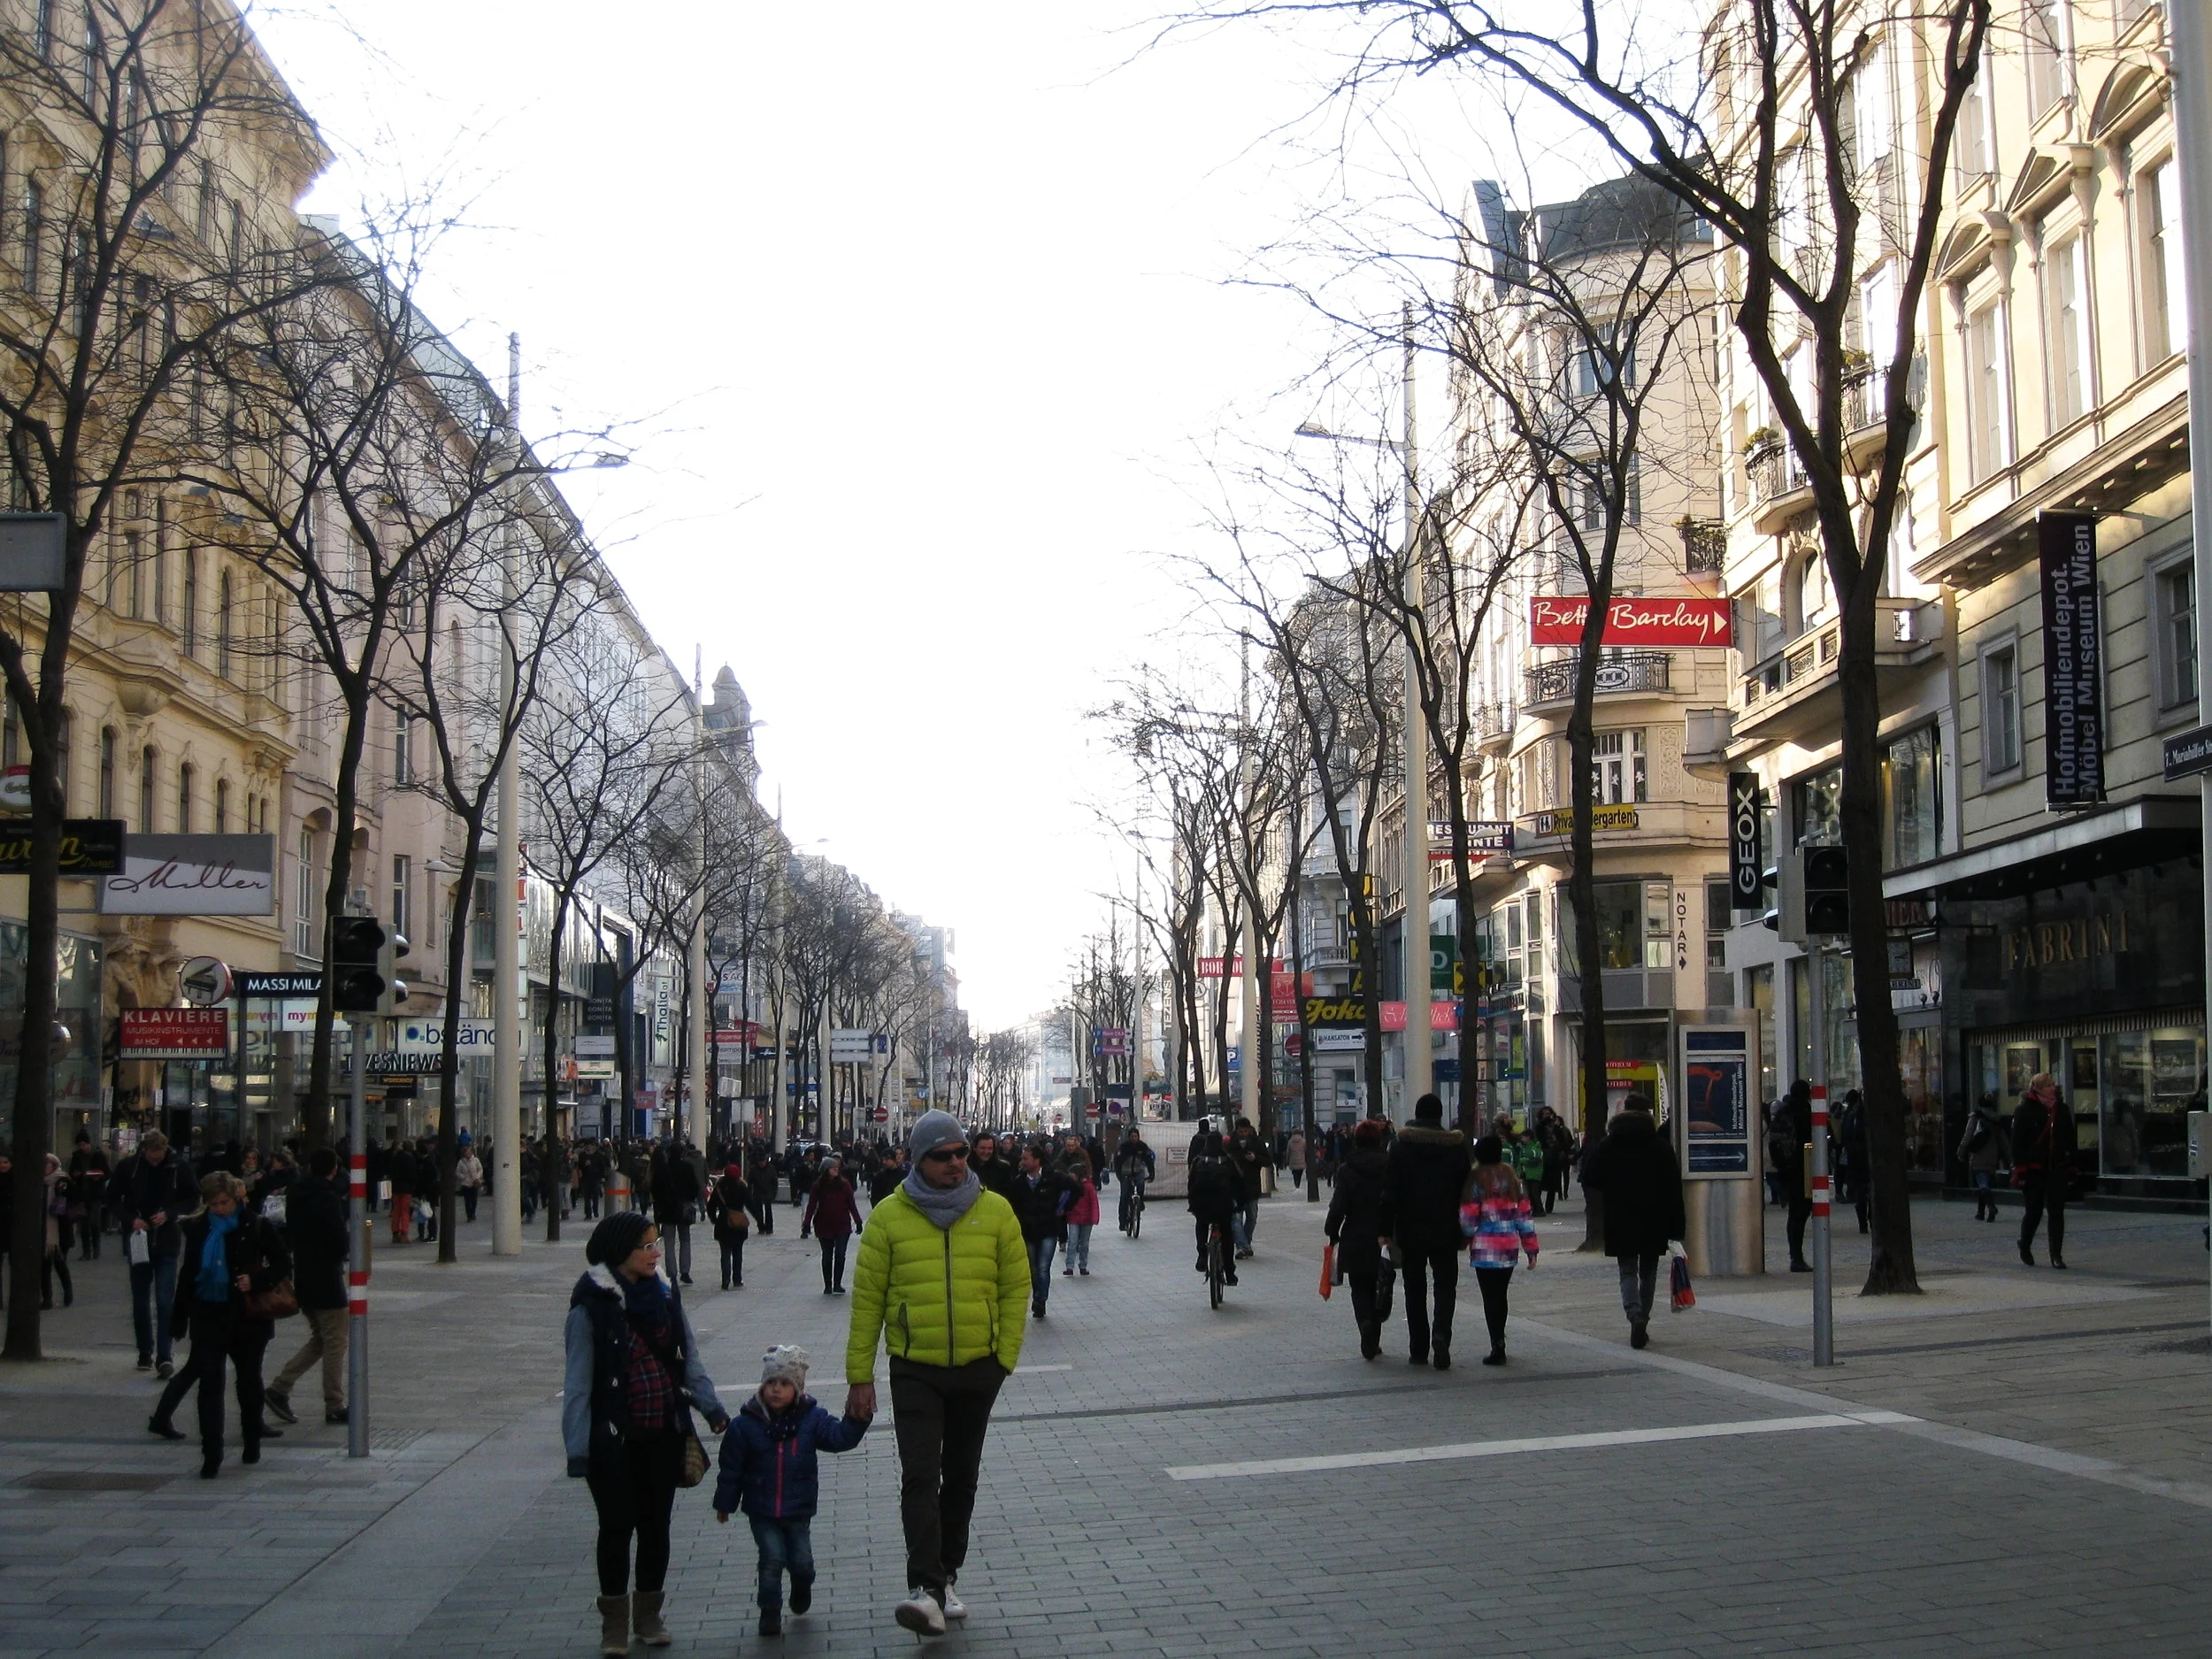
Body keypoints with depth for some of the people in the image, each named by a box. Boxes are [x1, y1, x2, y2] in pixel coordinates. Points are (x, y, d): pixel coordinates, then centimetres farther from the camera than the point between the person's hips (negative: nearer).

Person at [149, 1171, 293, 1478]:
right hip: (209, 1316, 2)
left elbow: (283, 1263, -1)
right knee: (210, 1381, -5)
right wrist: (179, 1316, 9)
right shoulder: (198, 1229, 3)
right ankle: (211, 1455, -5)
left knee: (249, 1378, 12)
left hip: (248, 1316, -2)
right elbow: (188, 1274, 11)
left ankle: (252, 1442, 29)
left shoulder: (256, 1228, -6)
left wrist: (256, 1281, -18)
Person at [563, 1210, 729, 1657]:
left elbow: (689, 1359, 7)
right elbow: (578, 1382, -11)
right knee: (617, 1526, 4)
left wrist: (711, 1405, -7)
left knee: (656, 1524, 12)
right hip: (614, 1440, -4)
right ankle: (614, 1622, 18)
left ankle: (649, 1614, 26)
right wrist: (577, 1446, -14)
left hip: (665, 1436, 5)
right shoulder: (592, 1307, -12)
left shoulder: (665, 1296, 5)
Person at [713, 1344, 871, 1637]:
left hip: (799, 1510, 2)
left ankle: (802, 1590, 41)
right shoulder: (745, 1424, -8)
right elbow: (731, 1467, -1)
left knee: (802, 1561, 8)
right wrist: (724, 1503, 4)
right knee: (772, 1559, -7)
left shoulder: (812, 1418, -4)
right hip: (762, 1512, -2)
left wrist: (855, 1419, -24)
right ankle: (770, 1612, 8)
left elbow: (840, 1437, -7)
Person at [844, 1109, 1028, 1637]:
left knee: (961, 1477, 13)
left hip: (977, 1369, 2)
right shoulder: (890, 1216, -3)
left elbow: (1015, 1287, 4)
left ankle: (945, 1580, 26)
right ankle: (925, 1590, -18)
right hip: (915, 1370, -2)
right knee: (920, 1476, -13)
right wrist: (859, 1376, -3)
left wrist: (1005, 1357, -4)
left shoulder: (995, 1211, 0)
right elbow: (868, 1298, -1)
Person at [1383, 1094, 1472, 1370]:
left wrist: (1387, 1232, -4)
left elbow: (1390, 1194, -7)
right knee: (1445, 1286, 5)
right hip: (1446, 1232, 0)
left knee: (1415, 1290, 10)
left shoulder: (1402, 1147, -5)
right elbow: (1465, 1190, 3)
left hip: (1411, 1231, 0)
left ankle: (1419, 1349, 12)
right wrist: (1465, 1232, 13)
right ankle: (1441, 1334, -20)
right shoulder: (1456, 1147, -1)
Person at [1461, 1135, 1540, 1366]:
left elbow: (1468, 1218, -7)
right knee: (1500, 1295, 17)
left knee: (1490, 1297, -2)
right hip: (1510, 1247, 5)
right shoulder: (1513, 1178, 7)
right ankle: (1499, 1343, 24)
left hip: (1485, 1248, -5)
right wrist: (1531, 1249, 11)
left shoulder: (1476, 1180, -8)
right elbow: (1524, 1214, 8)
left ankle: (1497, 1348, -6)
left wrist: (1464, 1239, 12)